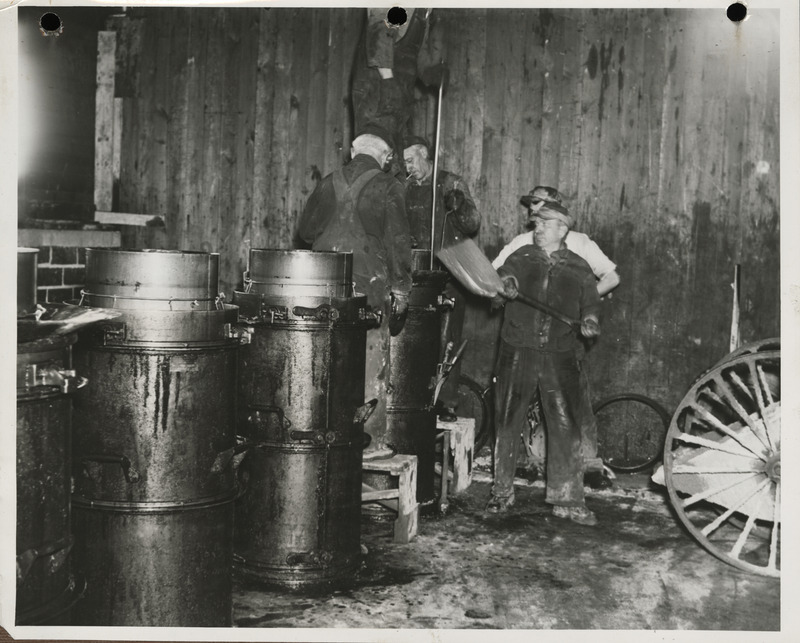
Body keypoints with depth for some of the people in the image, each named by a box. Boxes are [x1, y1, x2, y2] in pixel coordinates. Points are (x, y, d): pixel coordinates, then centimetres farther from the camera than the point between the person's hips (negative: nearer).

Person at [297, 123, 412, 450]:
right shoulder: (387, 187, -4)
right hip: (369, 285, -4)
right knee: (370, 366, 3)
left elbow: (305, 229, 14)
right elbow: (397, 241, -7)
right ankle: (370, 439, 5)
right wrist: (400, 289, -2)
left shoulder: (328, 183, 8)